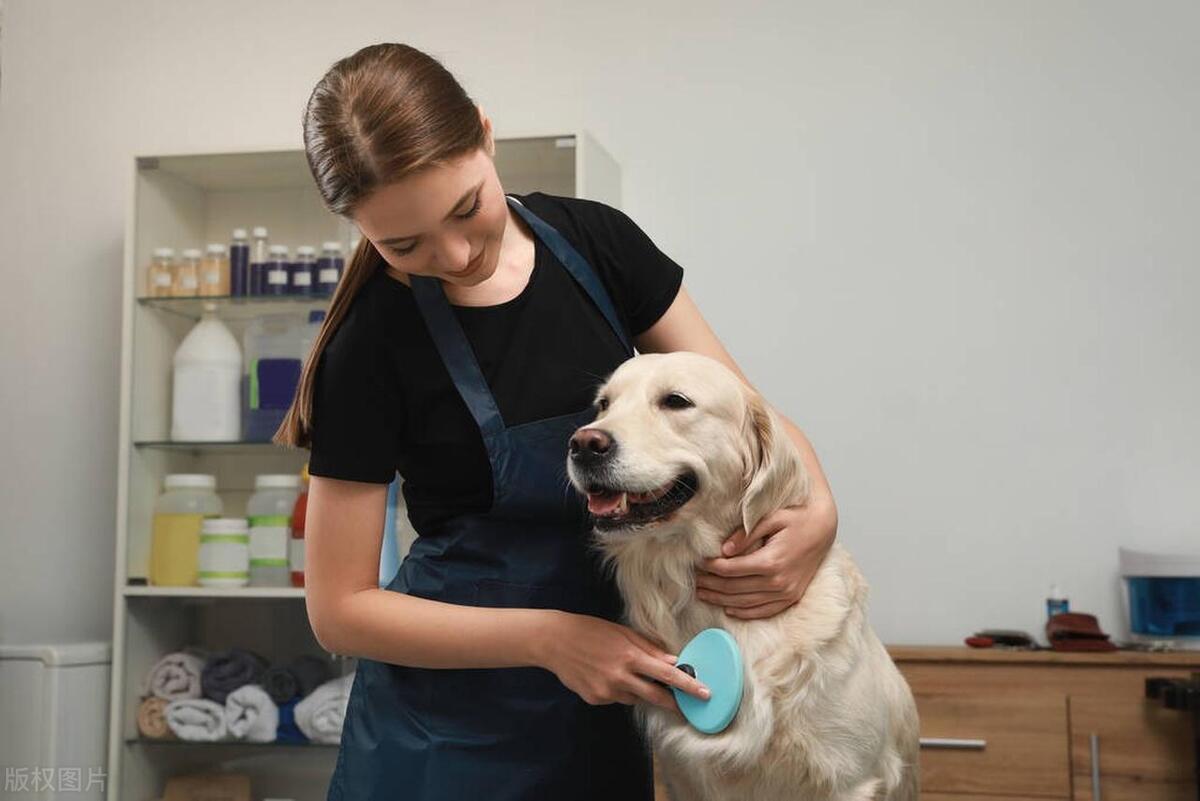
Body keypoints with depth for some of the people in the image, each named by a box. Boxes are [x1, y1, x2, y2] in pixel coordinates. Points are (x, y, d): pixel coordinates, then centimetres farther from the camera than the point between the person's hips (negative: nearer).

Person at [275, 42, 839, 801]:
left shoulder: (596, 242, -7)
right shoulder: (372, 347, -18)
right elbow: (340, 608, -13)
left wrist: (817, 512, -23)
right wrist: (551, 637, -23)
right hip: (453, 721, -4)